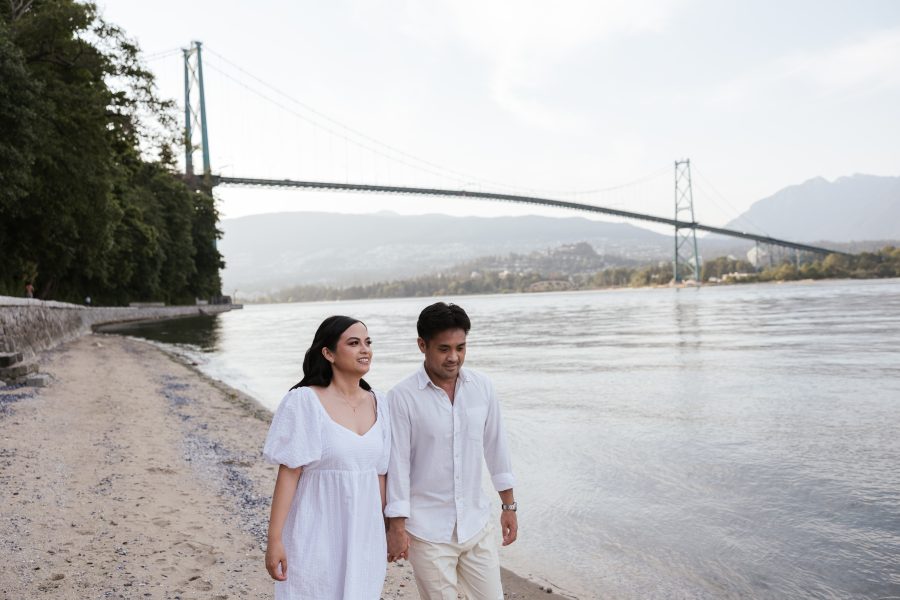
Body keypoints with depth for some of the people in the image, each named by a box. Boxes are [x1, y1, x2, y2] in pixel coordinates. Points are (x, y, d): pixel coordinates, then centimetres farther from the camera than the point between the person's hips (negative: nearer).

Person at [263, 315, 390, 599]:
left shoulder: (378, 404, 3)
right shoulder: (304, 402, -12)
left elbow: (380, 473, 8)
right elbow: (288, 472, -12)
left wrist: (387, 529, 11)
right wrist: (274, 539, -13)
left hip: (364, 537, 5)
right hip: (316, 536, -5)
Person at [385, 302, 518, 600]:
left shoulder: (483, 387, -2)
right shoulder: (402, 397, -14)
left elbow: (495, 446, 6)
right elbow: (397, 462, -11)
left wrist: (509, 505, 10)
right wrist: (396, 526, -8)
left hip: (476, 523, 4)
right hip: (428, 530, -3)